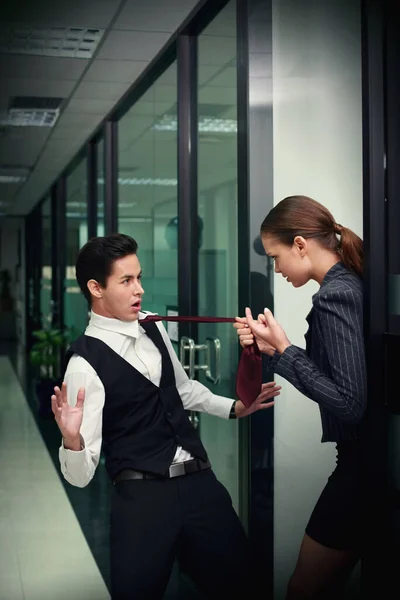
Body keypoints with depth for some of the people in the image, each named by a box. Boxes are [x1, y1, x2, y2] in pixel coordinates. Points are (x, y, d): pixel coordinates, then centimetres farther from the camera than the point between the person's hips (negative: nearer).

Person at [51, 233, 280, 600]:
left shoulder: (153, 327, 5)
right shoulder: (85, 362, -15)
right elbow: (81, 475, -17)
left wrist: (233, 408, 20)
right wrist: (72, 439, -36)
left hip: (200, 480, 6)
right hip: (143, 496, -6)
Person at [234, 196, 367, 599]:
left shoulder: (334, 296, -19)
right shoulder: (351, 285, 8)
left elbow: (348, 403, -23)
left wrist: (284, 348, -17)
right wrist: (271, 348, 5)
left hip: (359, 464, -9)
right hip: (362, 457, 9)